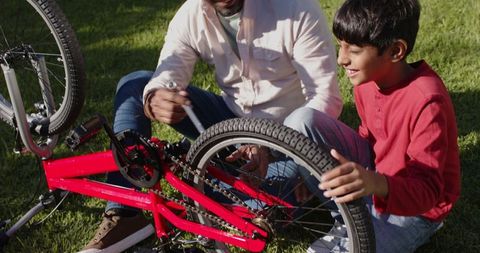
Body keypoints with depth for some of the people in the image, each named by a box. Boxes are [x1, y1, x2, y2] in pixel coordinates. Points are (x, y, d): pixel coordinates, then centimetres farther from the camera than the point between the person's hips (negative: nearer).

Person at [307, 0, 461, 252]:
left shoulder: (426, 102, -31)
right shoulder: (367, 80, -9)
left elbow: (427, 190, -33)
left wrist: (378, 184, -53)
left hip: (415, 209, -8)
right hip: (375, 183, 8)